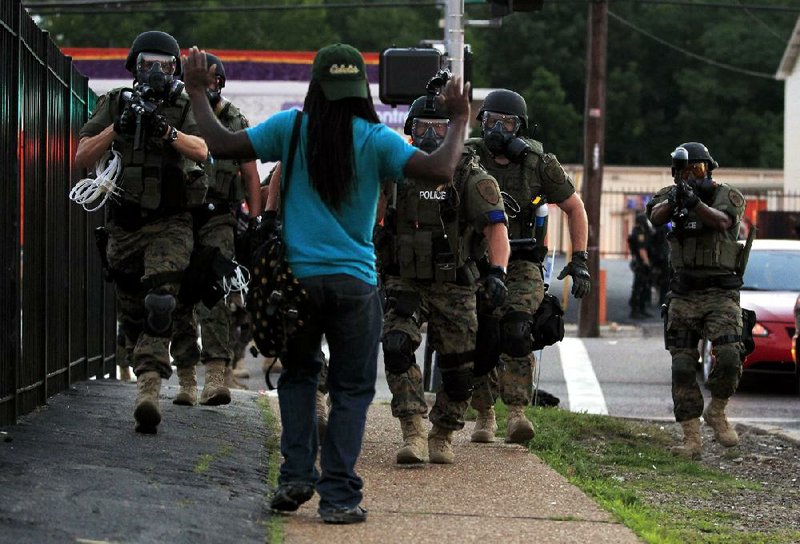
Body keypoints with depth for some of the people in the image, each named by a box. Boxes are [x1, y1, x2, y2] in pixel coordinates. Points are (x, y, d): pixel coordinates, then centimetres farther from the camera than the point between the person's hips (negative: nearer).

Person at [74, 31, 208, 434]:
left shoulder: (184, 108, 2)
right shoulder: (114, 105, 7)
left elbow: (201, 150, -16)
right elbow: (81, 158, 1)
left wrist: (165, 130, -32)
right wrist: (117, 128, -13)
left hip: (170, 224, -3)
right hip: (124, 226, 4)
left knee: (159, 305, -21)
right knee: (132, 309, 12)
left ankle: (148, 389, -30)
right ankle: (149, 367, 29)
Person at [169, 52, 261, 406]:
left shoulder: (234, 124, 6)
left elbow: (251, 177, 9)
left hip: (217, 221, -2)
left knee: (214, 294, -17)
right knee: (181, 299, 3)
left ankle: (217, 374, -26)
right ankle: (186, 379, 9)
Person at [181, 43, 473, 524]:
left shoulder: (290, 128, -2)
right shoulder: (375, 140, -6)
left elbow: (222, 145, -2)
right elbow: (440, 171, -15)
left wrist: (198, 94, 12)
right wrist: (460, 122, 1)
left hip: (297, 278, 2)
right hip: (354, 283, -1)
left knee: (298, 376, 20)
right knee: (351, 388, 7)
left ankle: (297, 476, 8)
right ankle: (339, 496, 2)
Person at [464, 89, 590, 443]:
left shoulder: (540, 164, -5)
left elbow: (575, 208, 7)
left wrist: (579, 261, 1)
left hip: (522, 265, -2)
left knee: (516, 333, -22)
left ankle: (517, 413, -24)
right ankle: (485, 416, 16)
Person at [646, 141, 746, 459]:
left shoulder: (728, 196, 1)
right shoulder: (671, 195, 8)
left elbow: (721, 220, -21)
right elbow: (655, 217, -13)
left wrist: (695, 203, -40)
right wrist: (674, 201, -36)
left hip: (720, 293, -3)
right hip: (683, 297, 3)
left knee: (729, 356, -20)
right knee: (682, 367, -3)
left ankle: (716, 411, 5)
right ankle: (691, 438, 2)